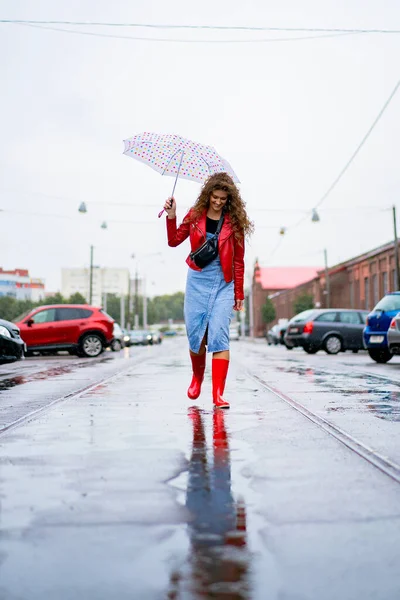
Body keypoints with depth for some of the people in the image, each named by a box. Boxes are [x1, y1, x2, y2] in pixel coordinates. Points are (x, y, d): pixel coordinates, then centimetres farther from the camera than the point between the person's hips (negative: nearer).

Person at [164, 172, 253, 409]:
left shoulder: (234, 222, -1)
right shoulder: (195, 215, 4)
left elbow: (238, 261, 2)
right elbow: (174, 241, 9)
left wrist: (239, 294, 2)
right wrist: (172, 217, -6)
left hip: (223, 285, -2)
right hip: (197, 281, 2)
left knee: (219, 336, -11)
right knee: (196, 335, 4)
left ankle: (218, 394, -11)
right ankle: (197, 378, 31)